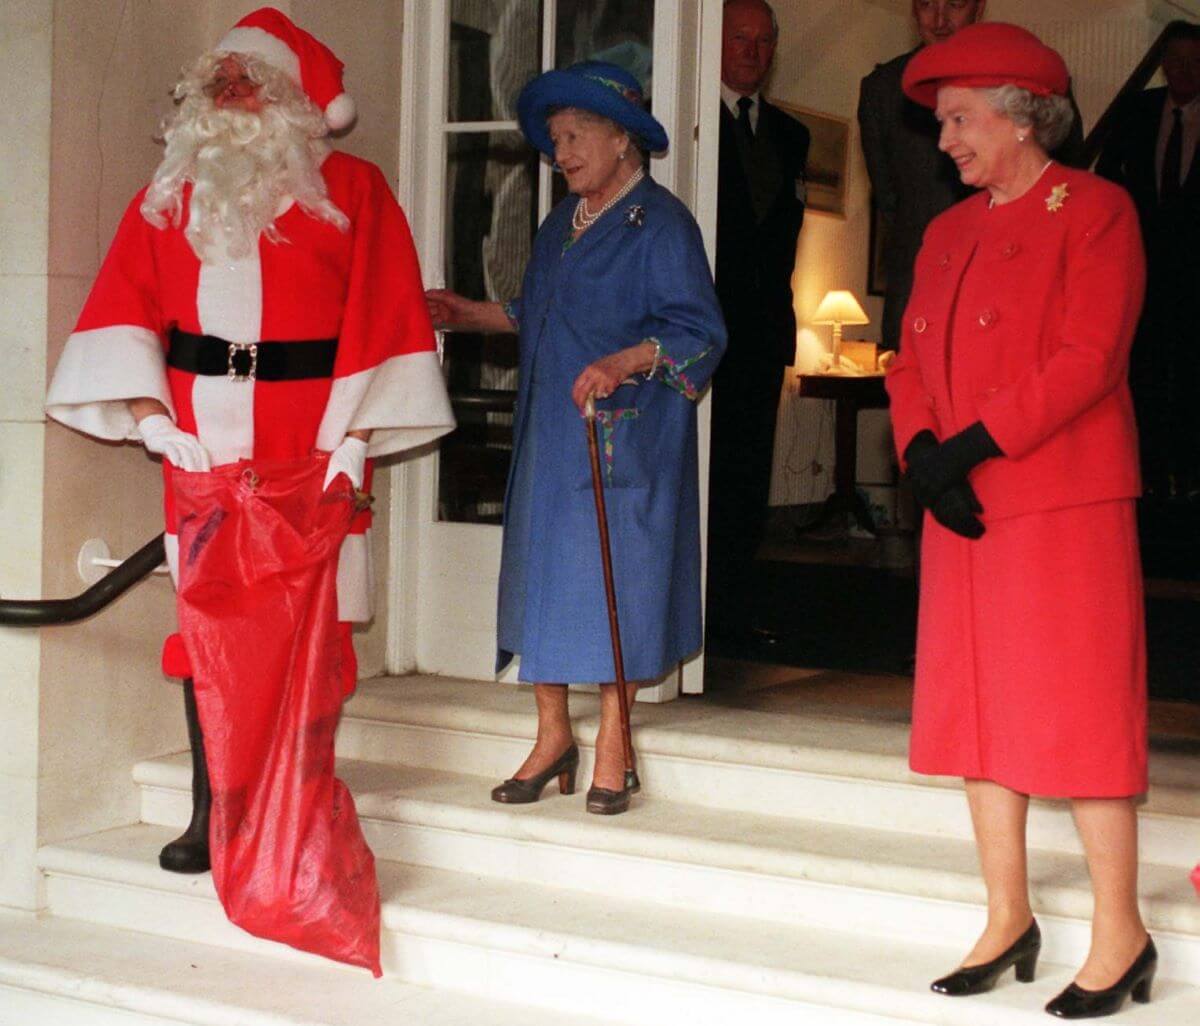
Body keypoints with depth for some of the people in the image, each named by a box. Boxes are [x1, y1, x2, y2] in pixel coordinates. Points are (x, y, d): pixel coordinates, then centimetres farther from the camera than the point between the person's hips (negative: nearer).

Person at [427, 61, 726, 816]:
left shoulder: (660, 223, -8)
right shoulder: (562, 223, 17)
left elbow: (699, 330, -16)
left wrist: (624, 363, -29)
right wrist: (469, 314, 20)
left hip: (624, 442, -7)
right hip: (551, 438, 8)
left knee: (613, 578, -3)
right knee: (542, 575, 7)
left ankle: (612, 741, 9)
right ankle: (553, 734, 16)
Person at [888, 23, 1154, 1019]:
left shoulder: (1093, 211, -6)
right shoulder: (949, 233, 16)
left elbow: (1087, 359, -16)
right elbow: (912, 359, 12)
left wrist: (972, 444, -19)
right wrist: (924, 454, -7)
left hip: (1064, 505, -7)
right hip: (965, 510, 7)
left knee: (1079, 710, -4)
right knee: (977, 705, 9)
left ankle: (1119, 934, 6)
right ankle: (1008, 919, 20)